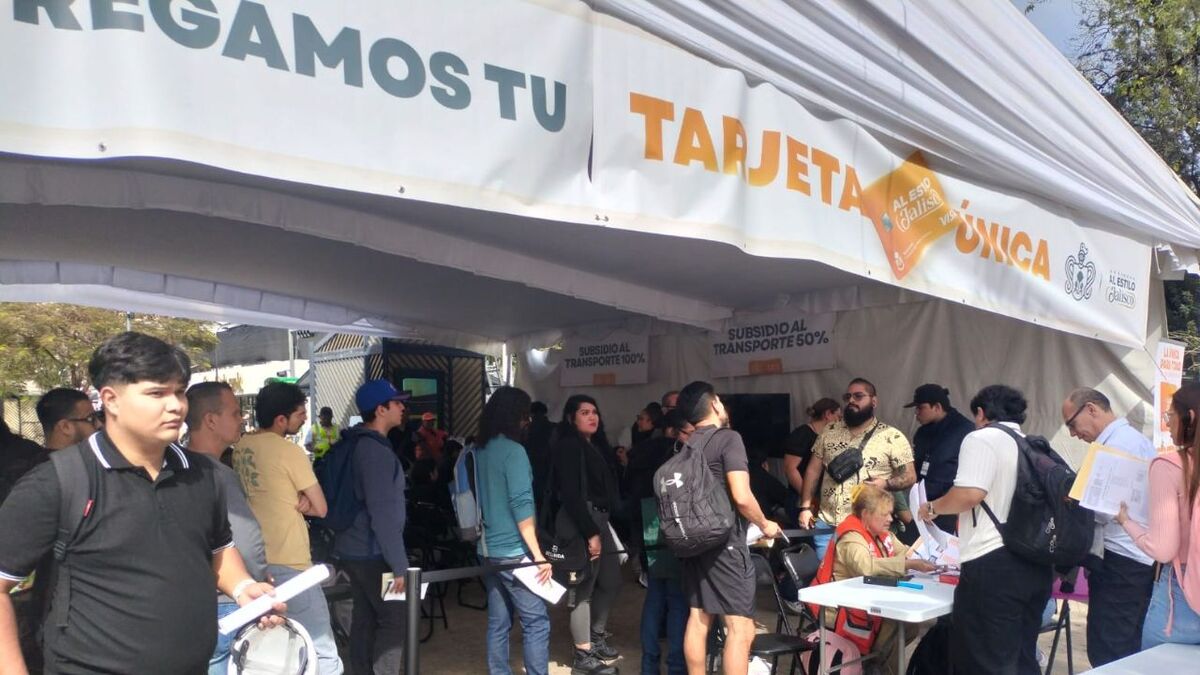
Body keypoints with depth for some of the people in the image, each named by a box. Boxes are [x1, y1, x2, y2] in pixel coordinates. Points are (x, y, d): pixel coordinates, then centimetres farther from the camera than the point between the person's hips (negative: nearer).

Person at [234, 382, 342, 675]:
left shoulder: (240, 447, 7)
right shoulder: (290, 452, -15)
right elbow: (320, 508, -10)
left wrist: (292, 501, 3)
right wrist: (299, 504, 3)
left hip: (254, 558, 9)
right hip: (288, 562, -8)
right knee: (322, 652, -5)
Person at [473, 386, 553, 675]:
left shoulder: (479, 451, 9)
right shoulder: (513, 451, -14)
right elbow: (521, 506, -19)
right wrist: (538, 554, -17)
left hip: (488, 549, 8)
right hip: (513, 552, -8)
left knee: (497, 622, 12)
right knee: (536, 621, -1)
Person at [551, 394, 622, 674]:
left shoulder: (595, 445, 17)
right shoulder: (568, 446, -11)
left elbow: (607, 488, 13)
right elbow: (570, 494, -18)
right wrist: (590, 533, -20)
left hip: (600, 519, 9)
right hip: (582, 522, -9)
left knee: (611, 581, 16)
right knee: (585, 588, -3)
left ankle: (596, 637, 33)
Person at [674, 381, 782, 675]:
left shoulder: (686, 446, 9)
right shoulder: (728, 438, -12)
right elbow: (741, 497, -21)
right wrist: (765, 525, -4)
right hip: (724, 541, -8)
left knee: (698, 619, 14)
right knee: (741, 627, -4)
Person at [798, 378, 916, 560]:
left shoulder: (892, 437, -3)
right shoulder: (830, 431, 9)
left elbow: (909, 477, -1)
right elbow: (813, 470, 12)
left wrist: (886, 483, -20)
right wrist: (805, 507, 5)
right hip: (826, 524, 4)